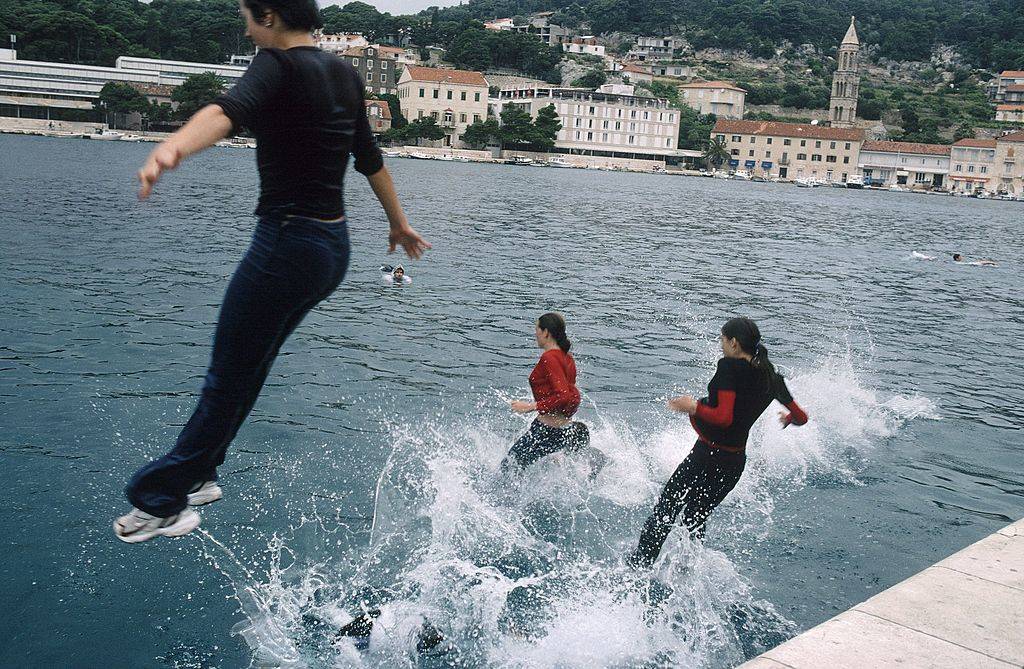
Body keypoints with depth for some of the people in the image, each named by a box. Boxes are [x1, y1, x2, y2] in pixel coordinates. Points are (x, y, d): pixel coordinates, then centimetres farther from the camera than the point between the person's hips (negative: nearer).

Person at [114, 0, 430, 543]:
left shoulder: (278, 65, -13)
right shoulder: (345, 76, 11)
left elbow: (229, 110, -36)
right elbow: (370, 159, 21)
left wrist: (172, 148, -54)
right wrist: (398, 224, 33)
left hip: (285, 245, -9)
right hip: (334, 247, 9)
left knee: (227, 381, 0)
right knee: (250, 366, 19)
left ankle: (161, 502, 11)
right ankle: (194, 476, 31)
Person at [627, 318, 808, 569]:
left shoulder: (730, 367, -18)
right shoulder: (772, 377, 3)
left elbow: (724, 417, -28)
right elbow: (801, 417, 13)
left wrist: (693, 408, -13)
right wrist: (787, 419, 34)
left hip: (708, 456, -7)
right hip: (736, 461, 7)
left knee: (664, 513, 10)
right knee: (695, 520, 24)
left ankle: (639, 564, 18)